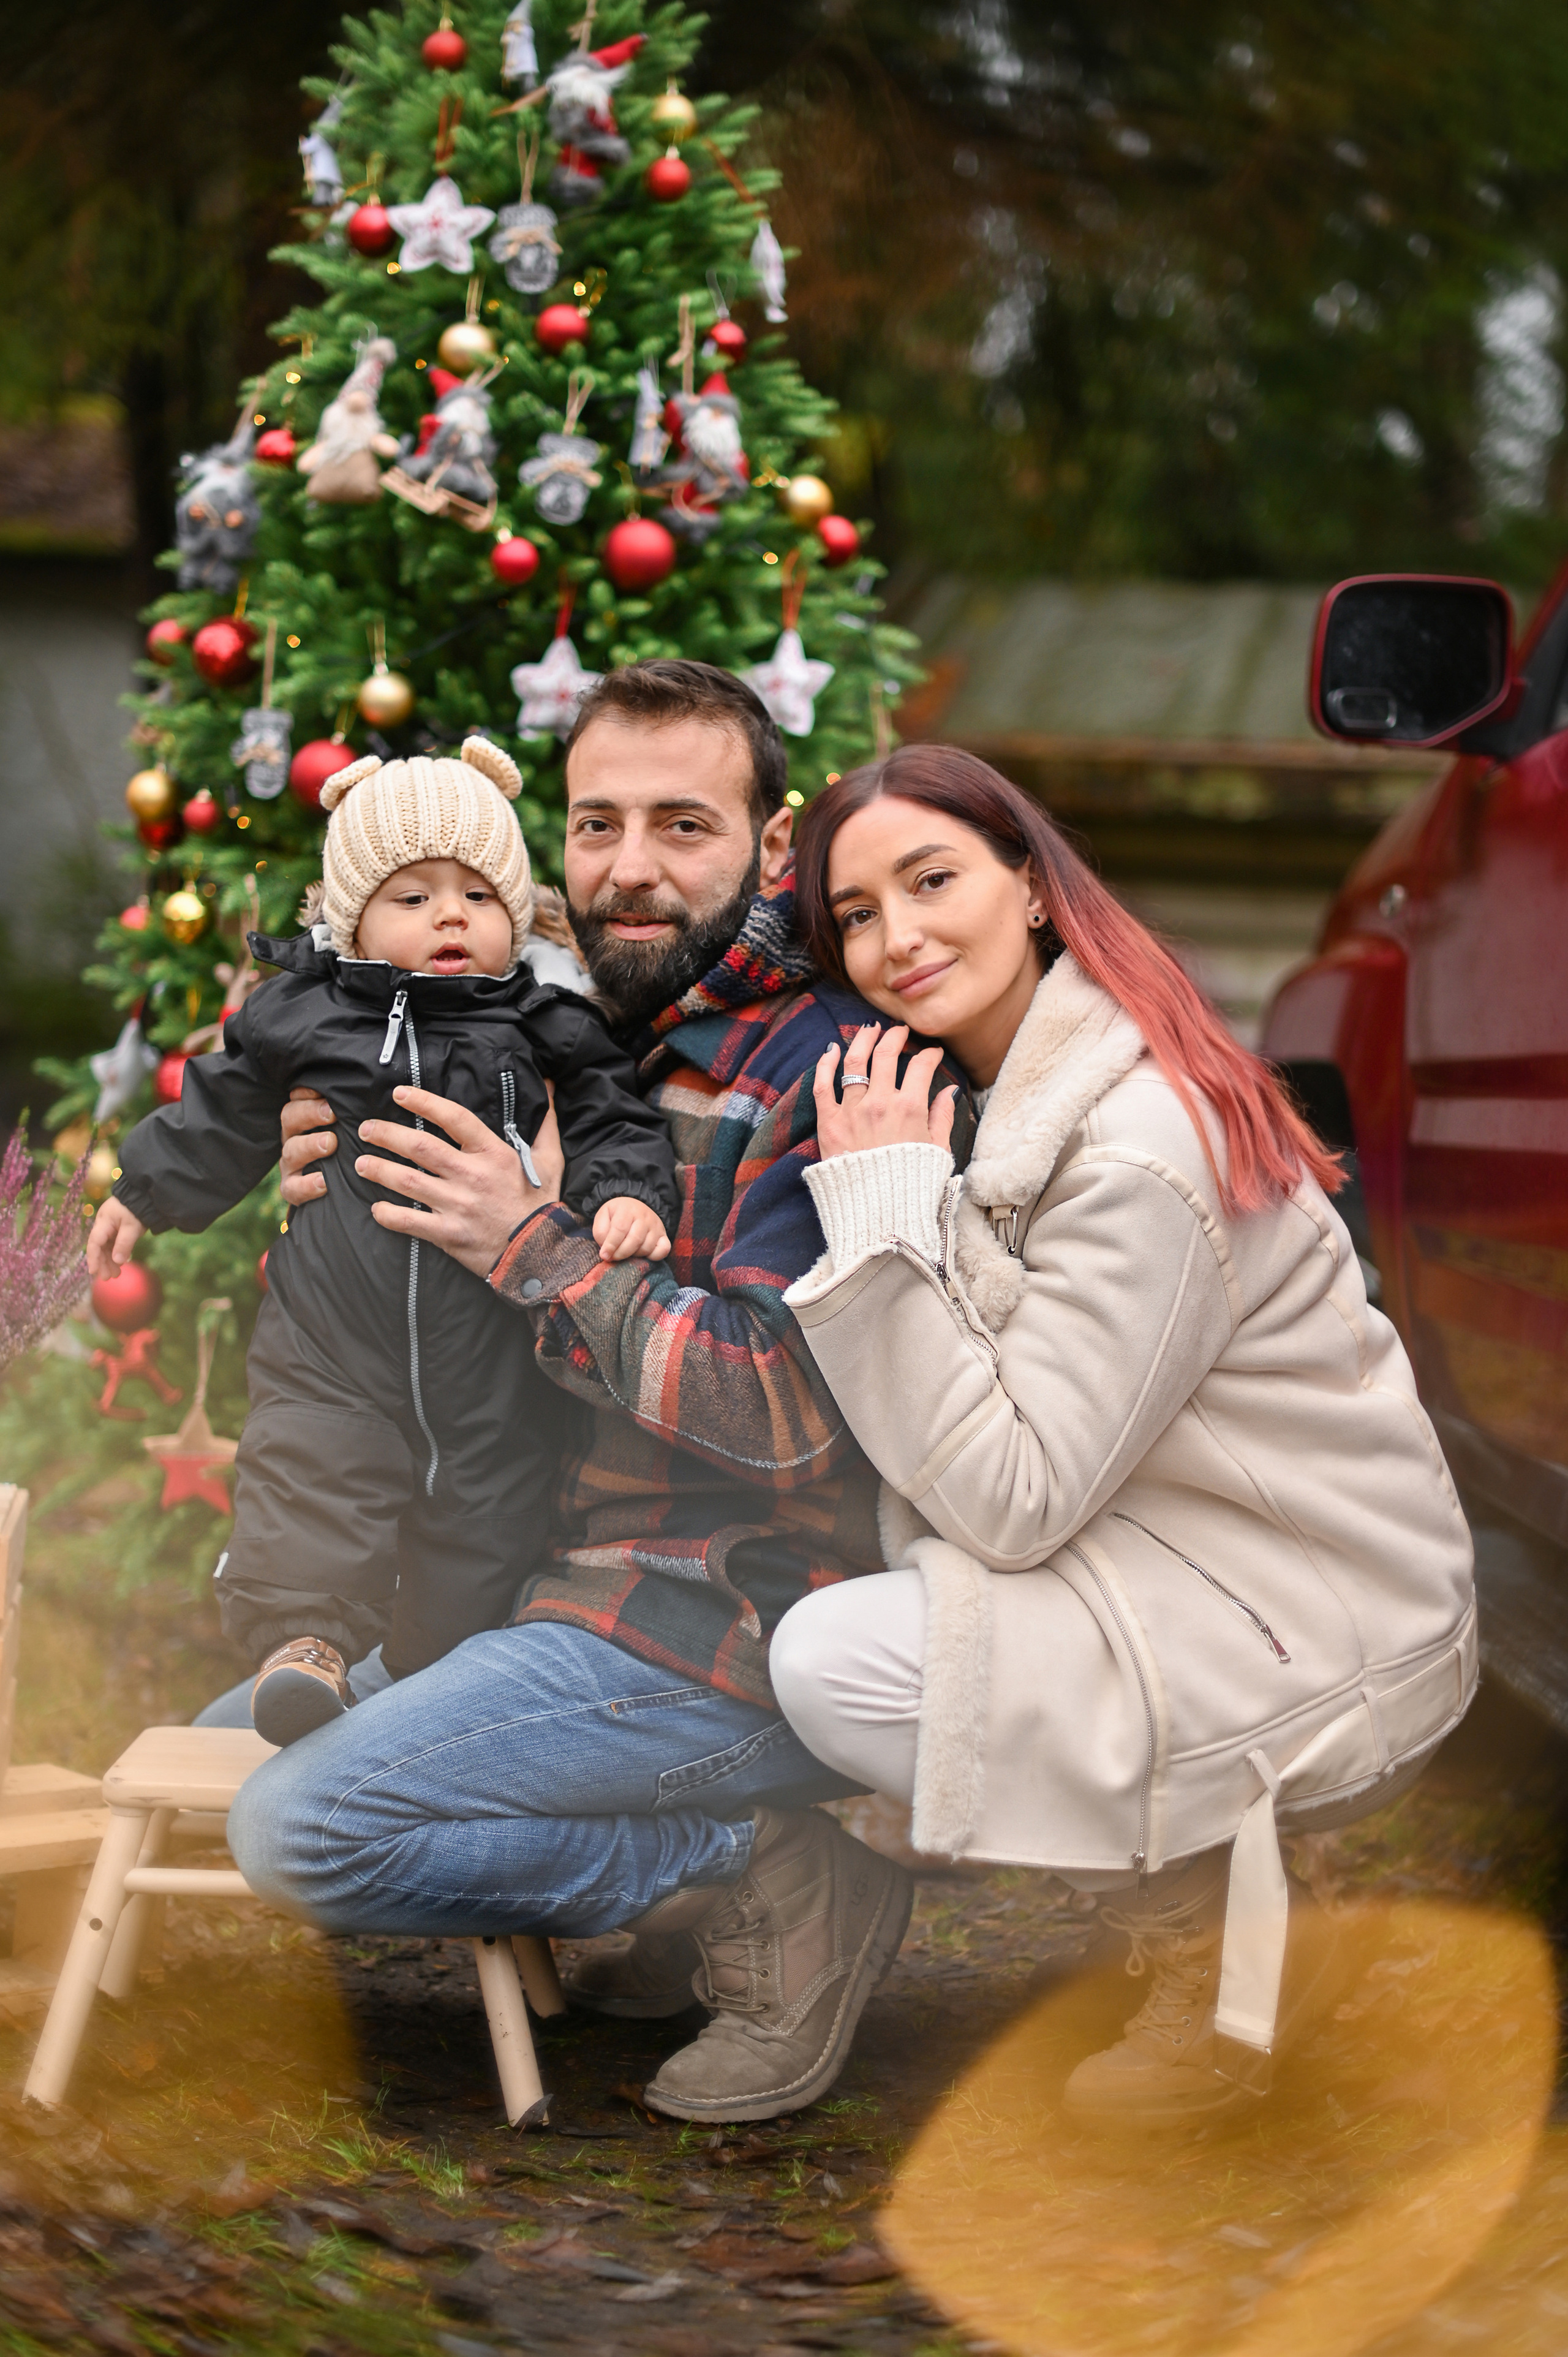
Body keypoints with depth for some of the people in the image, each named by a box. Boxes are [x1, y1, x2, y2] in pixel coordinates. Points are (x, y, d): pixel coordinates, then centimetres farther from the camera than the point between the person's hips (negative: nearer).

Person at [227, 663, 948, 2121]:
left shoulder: (819, 1071, -15)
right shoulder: (605, 1055, 13)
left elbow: (783, 1410, -24)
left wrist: (535, 1249, -17)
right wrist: (331, 1209, 0)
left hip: (730, 1627, -10)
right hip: (571, 1588, 10)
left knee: (300, 1828, -18)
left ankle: (772, 1884, -7)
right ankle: (700, 1890, 9)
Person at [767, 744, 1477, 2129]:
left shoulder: (1142, 1153, -23)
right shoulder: (1030, 1088, 6)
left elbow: (1011, 1502, -24)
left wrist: (886, 1208, -23)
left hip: (1325, 1651, -9)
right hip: (1203, 1567, 9)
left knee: (834, 1661, -18)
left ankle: (1223, 1953, 0)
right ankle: (1201, 1877, 14)